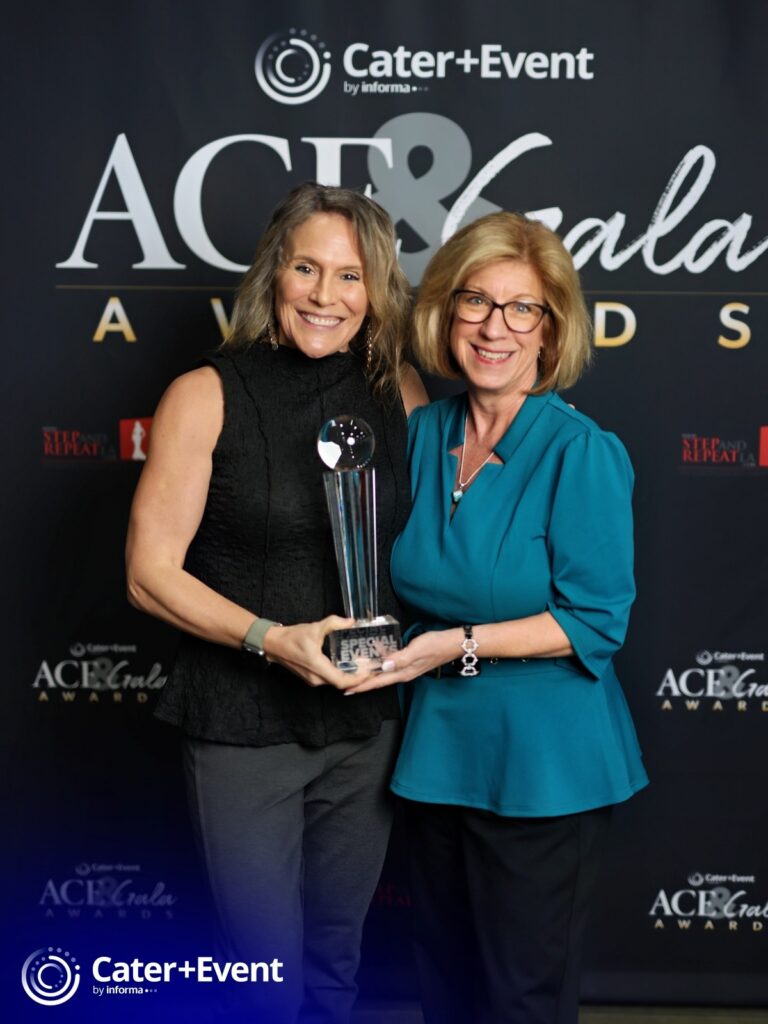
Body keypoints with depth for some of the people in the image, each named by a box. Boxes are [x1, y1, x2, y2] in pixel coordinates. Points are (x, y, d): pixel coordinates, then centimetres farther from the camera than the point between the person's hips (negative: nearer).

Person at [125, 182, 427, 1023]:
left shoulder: (402, 394, 0)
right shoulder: (208, 396, -10)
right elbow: (150, 572, -11)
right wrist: (272, 638, -23)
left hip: (366, 724, 4)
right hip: (242, 727, -3)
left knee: (335, 955, 19)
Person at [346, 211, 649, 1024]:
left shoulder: (581, 453, -17)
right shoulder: (423, 432, 2)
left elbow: (595, 621, -18)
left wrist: (462, 644, -23)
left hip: (541, 765, -6)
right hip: (439, 744, 6)